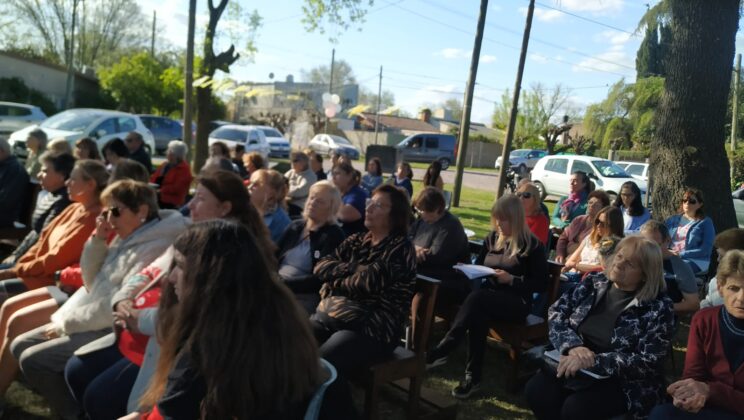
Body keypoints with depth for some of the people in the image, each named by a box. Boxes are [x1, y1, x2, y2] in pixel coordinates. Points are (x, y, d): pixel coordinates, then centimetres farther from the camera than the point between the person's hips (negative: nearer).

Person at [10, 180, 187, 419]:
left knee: (32, 360, -13)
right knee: (20, 346, 10)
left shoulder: (155, 248, -21)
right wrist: (98, 240, 0)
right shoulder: (126, 239, 10)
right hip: (95, 320, 10)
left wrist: (67, 323, -12)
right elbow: (92, 284, 13)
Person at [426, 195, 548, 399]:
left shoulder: (532, 245, -5)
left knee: (476, 298, -35)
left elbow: (541, 284, -7)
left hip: (516, 303, -5)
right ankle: (473, 376, -28)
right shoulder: (492, 238, 13)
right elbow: (479, 265, 22)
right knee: (478, 316, -33)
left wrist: (511, 280, -18)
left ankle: (441, 351, -35)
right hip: (488, 297, 5)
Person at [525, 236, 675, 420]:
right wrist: (573, 346, -21)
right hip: (574, 365, 4)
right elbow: (556, 311, -1)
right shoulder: (594, 282, 5)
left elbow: (648, 362, -17)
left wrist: (593, 361, -28)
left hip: (625, 382, -4)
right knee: (535, 391, -21)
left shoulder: (659, 307, -10)